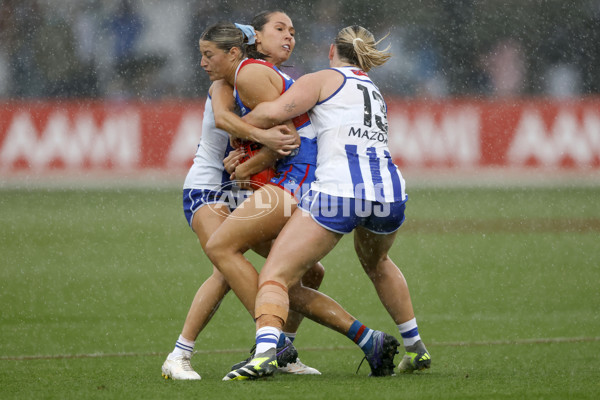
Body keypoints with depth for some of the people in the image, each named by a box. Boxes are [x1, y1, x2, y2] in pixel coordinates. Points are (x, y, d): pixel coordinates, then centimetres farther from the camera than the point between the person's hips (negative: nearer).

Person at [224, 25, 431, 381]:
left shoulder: (324, 79, 9)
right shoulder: (377, 96, 29)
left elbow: (273, 113, -7)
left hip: (338, 190, -6)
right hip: (390, 192, 6)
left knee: (275, 275, -5)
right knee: (377, 262, 37)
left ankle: (265, 351, -31)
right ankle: (416, 349, 41)